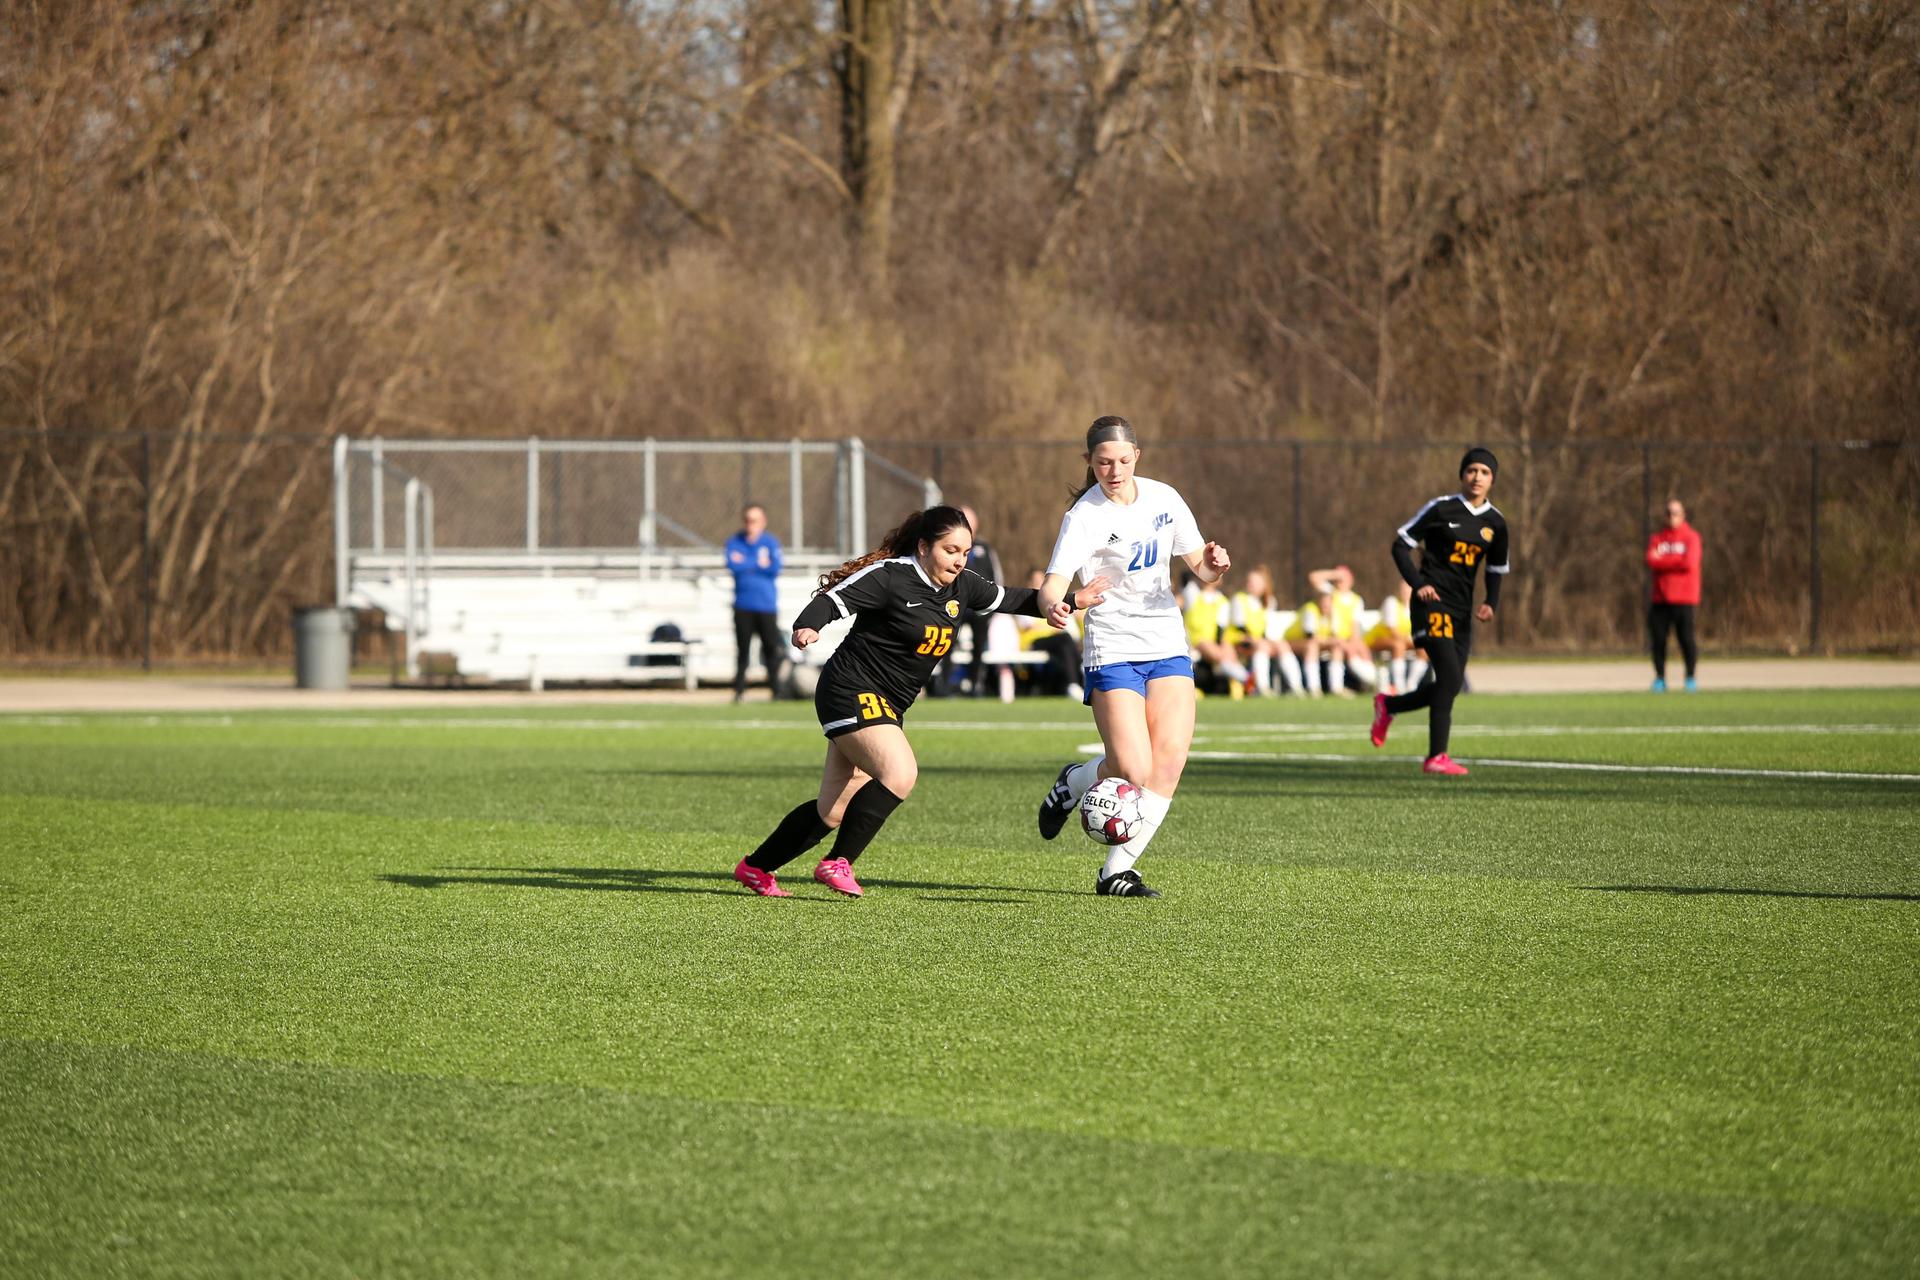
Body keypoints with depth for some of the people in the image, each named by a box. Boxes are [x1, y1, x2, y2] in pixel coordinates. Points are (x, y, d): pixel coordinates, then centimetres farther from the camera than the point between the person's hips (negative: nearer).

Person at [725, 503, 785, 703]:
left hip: (767, 606, -1)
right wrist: (759, 563, -7)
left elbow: (775, 568, -9)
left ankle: (777, 691, 1)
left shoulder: (771, 542, 5)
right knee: (742, 649, 0)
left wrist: (746, 564, -7)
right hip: (743, 607, 1)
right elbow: (733, 565, -10)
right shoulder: (734, 543, 6)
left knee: (772, 649, -6)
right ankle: (739, 690, 6)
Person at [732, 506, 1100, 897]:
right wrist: (807, 627, -43)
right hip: (852, 692, -9)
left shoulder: (959, 586, 7)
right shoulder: (888, 578, -17)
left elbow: (1006, 599, 21)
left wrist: (1068, 603, 12)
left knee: (831, 813, 10)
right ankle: (837, 864, -19)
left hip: (887, 706, 9)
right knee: (900, 773, -28)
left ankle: (756, 867, 24)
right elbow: (832, 600, -23)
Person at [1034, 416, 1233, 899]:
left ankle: (1117, 870, 1)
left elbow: (1200, 568, 13)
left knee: (1168, 763, -9)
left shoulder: (1163, 498, 4)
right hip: (1113, 651, -5)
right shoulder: (1085, 516, -12)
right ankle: (1072, 783, 20)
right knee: (1133, 771, -15)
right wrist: (1055, 604, -47)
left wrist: (1214, 564, -11)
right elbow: (1051, 587, -23)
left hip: (1168, 645, 5)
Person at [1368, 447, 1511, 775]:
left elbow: (1497, 569, 22)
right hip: (1432, 603, -6)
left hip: (1462, 610, 6)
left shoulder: (1495, 523, 9)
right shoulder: (1441, 509, -6)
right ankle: (1437, 757, -14)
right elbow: (1401, 544, -2)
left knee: (1449, 686, 4)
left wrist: (1491, 603, 5)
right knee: (1450, 677, -19)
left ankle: (1388, 705, 31)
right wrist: (1417, 583, -14)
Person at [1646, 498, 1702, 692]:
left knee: (1686, 639, -6)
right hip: (1661, 599, 3)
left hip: (1684, 599, -3)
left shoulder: (1691, 537, 4)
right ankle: (1660, 679, 6)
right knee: (1658, 639, -1)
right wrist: (1677, 562, -11)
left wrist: (1662, 560, -4)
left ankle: (1691, 678, 3)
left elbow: (1690, 563, -11)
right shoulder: (1657, 539, 13)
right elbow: (1651, 561, -3)